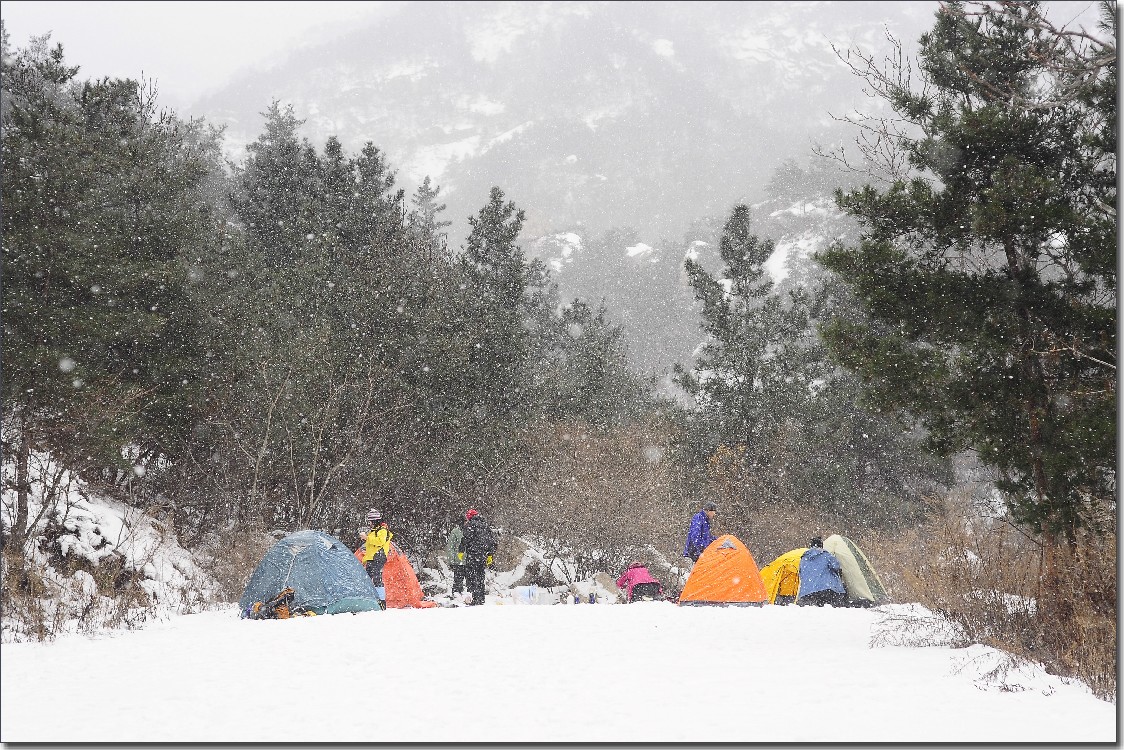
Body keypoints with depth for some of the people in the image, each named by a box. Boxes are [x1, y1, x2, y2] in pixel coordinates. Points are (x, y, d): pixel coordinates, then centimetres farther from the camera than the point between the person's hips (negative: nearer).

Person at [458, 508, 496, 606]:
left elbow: (466, 538, -13)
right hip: (483, 556, 7)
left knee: (471, 576, -7)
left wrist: (461, 551, -5)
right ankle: (481, 599, 15)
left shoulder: (471, 524, -3)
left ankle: (475, 599, -16)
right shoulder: (486, 525, 19)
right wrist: (490, 555, 26)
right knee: (480, 577, 14)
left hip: (473, 555, -7)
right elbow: (492, 541, 21)